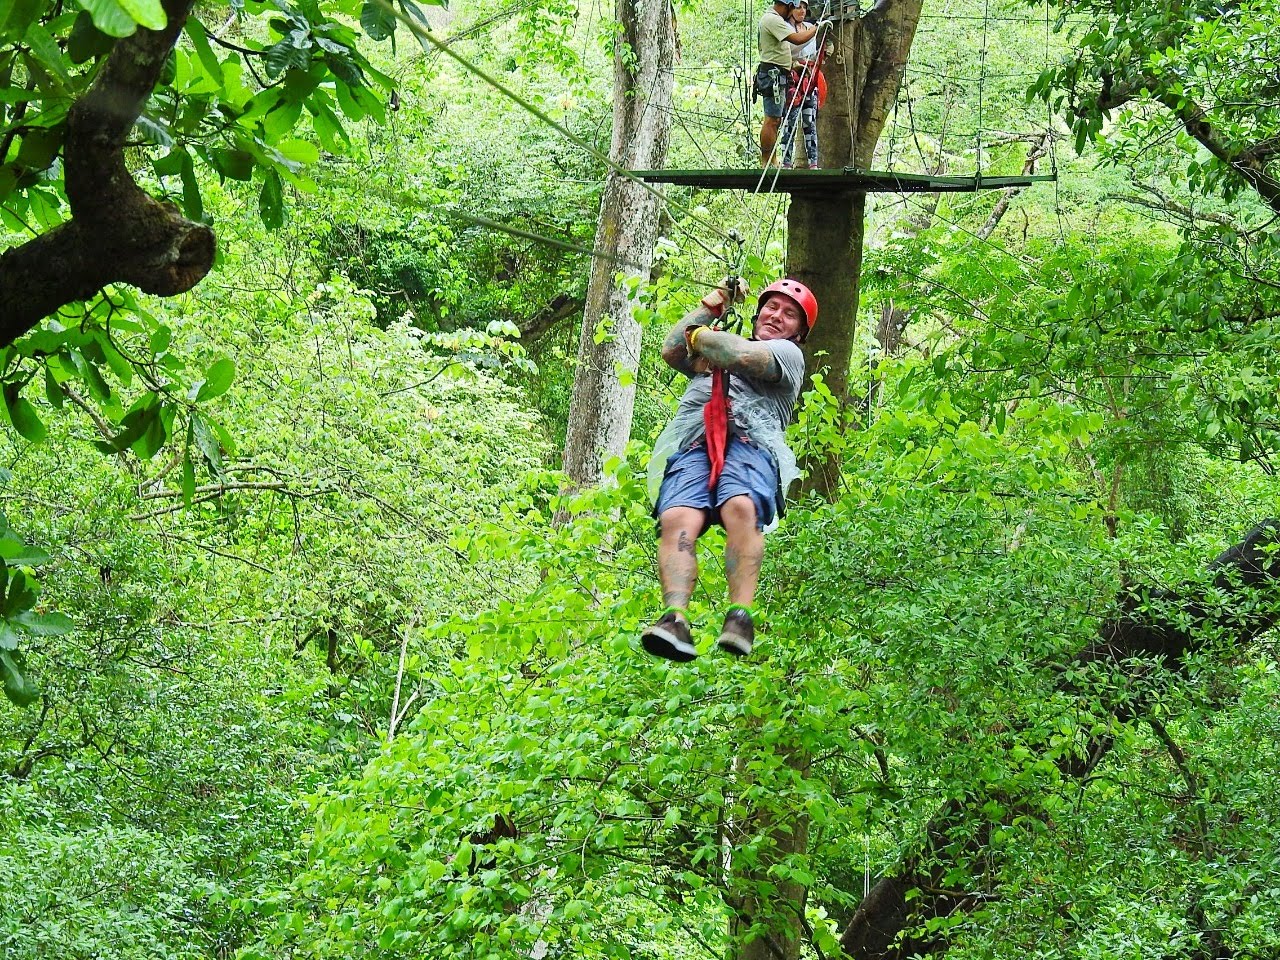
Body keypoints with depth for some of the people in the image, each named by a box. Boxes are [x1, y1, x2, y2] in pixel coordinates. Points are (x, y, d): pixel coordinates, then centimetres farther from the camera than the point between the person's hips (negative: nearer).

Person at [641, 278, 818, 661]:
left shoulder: (788, 354, 24)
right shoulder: (725, 344, 42)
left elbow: (743, 356, 4)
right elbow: (671, 351, 29)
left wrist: (700, 335, 19)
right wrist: (710, 307, 31)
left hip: (750, 445, -3)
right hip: (692, 446, 3)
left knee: (741, 508, -38)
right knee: (677, 519, -30)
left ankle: (740, 616, -47)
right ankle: (675, 619, -48)